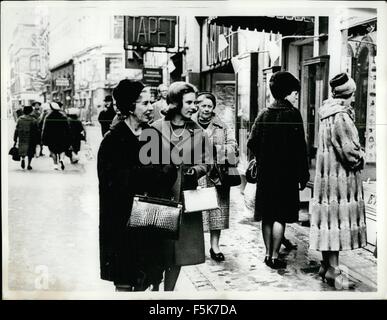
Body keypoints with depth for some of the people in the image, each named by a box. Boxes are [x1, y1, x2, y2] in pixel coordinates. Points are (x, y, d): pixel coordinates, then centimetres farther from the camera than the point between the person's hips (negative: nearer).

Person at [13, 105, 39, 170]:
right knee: (30, 152, 10)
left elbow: (16, 130, 1)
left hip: (22, 139, 2)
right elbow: (36, 131, -6)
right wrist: (37, 141, 1)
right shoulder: (33, 120, -7)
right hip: (31, 140, -2)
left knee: (22, 150, 18)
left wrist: (15, 140, 6)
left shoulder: (19, 119, -1)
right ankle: (29, 165, 8)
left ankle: (22, 158, -10)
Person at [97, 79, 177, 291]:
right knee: (124, 282, 5)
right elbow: (112, 181, -15)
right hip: (122, 220, -4)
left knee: (144, 280, 10)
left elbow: (169, 171, 1)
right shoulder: (113, 139, -8)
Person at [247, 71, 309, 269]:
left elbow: (252, 143, 4)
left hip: (265, 173, 6)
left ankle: (268, 254, 20)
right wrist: (303, 175, -7)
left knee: (267, 216, 12)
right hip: (286, 174, -6)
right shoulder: (292, 114, -10)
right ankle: (274, 257, 4)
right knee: (280, 216, 1)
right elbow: (299, 147, -12)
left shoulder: (264, 114, 6)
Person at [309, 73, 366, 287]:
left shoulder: (327, 115, 11)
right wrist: (360, 158, 1)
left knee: (329, 219, 14)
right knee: (337, 217, -3)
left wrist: (357, 154, 9)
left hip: (326, 173, 9)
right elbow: (349, 150, -19)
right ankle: (332, 270, 3)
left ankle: (326, 265, 23)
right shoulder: (340, 117, -17)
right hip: (340, 175, -9)